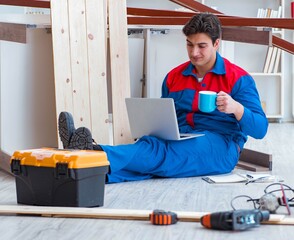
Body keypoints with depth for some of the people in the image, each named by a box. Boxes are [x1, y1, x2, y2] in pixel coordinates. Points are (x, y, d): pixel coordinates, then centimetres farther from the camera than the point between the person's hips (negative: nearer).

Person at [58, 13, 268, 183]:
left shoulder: (239, 79, 1)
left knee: (158, 152, -34)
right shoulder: (174, 77, 15)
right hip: (180, 145, 4)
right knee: (149, 145, -33)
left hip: (220, 147, -4)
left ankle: (99, 156, -57)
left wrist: (237, 108, -26)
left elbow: (260, 129, -6)